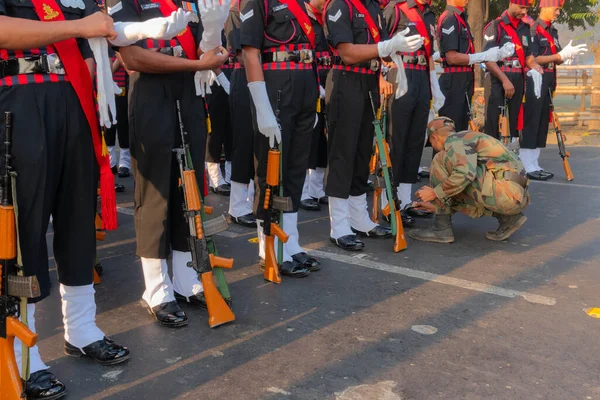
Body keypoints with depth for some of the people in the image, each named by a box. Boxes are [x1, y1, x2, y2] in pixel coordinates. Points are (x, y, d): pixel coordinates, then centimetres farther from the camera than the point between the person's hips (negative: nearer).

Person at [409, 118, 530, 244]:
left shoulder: (455, 140, -2)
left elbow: (465, 173, -21)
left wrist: (435, 193, -9)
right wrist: (437, 206, 35)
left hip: (505, 193, -9)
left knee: (441, 160, -4)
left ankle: (442, 228, -1)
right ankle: (507, 218, 11)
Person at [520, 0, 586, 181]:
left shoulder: (553, 32, 16)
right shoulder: (532, 30, -10)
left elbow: (556, 59, 16)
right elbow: (533, 59, -17)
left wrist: (568, 54, -5)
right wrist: (561, 55, -18)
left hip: (548, 83, 9)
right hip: (534, 82, -9)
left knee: (542, 124, 9)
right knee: (530, 124, -6)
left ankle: (535, 165, 15)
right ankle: (527, 167, -3)